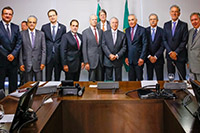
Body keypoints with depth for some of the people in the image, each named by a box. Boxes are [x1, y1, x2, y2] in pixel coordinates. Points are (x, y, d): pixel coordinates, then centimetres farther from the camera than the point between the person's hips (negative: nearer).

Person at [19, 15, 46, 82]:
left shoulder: (41, 34, 7)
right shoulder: (22, 34, 3)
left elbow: (43, 49, 4)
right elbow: (20, 50, 2)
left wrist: (43, 62, -4)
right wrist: (21, 63, -4)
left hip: (38, 64, 1)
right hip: (27, 64, -1)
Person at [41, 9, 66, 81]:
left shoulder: (63, 27, 5)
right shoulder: (44, 27, 7)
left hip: (58, 56, 0)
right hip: (48, 55, 0)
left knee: (57, 78, 8)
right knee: (48, 78, 4)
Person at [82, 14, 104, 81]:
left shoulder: (100, 31, 12)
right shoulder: (85, 32, 0)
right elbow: (84, 48, -3)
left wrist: (103, 58, 7)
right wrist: (86, 62, -9)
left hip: (100, 60, 4)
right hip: (91, 60, -4)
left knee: (100, 80, 5)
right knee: (92, 80, -1)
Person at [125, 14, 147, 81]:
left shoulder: (142, 30, -3)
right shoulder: (127, 30, 11)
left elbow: (145, 44, -6)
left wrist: (142, 58, -13)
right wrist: (126, 57, 3)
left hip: (139, 59, -4)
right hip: (130, 59, 4)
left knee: (139, 77, 3)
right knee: (131, 78, 7)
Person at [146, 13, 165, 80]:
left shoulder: (161, 31, 1)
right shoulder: (145, 31, 4)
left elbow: (163, 45, -4)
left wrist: (156, 56, -11)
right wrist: (149, 56, -8)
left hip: (158, 59, -1)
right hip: (148, 59, 1)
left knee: (160, 79, 2)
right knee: (149, 78, 6)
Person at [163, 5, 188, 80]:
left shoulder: (184, 25, 0)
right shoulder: (166, 25, 9)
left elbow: (184, 41, -6)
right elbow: (164, 40, 4)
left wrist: (176, 52, -13)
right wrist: (170, 52, -8)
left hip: (180, 55, -3)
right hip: (169, 55, 3)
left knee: (182, 78, 2)